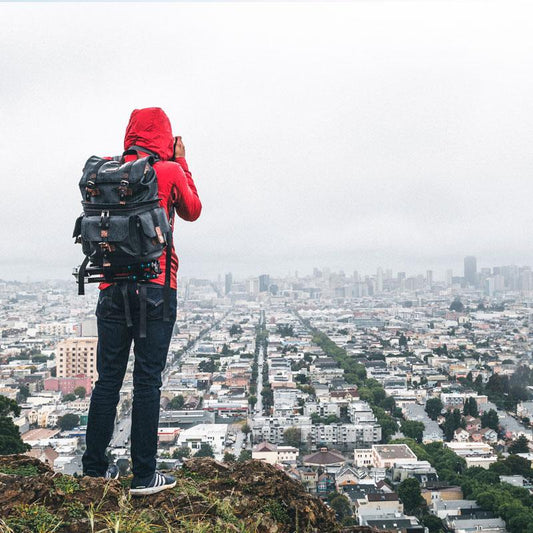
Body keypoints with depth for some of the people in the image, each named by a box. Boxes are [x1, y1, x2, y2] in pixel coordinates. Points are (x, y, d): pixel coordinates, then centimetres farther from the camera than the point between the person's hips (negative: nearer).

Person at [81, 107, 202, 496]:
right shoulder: (170, 171, -3)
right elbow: (192, 211, 13)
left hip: (113, 287, 4)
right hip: (155, 288, -4)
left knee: (108, 377, 11)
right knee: (147, 380, 1)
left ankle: (95, 468, 20)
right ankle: (144, 476, 8)